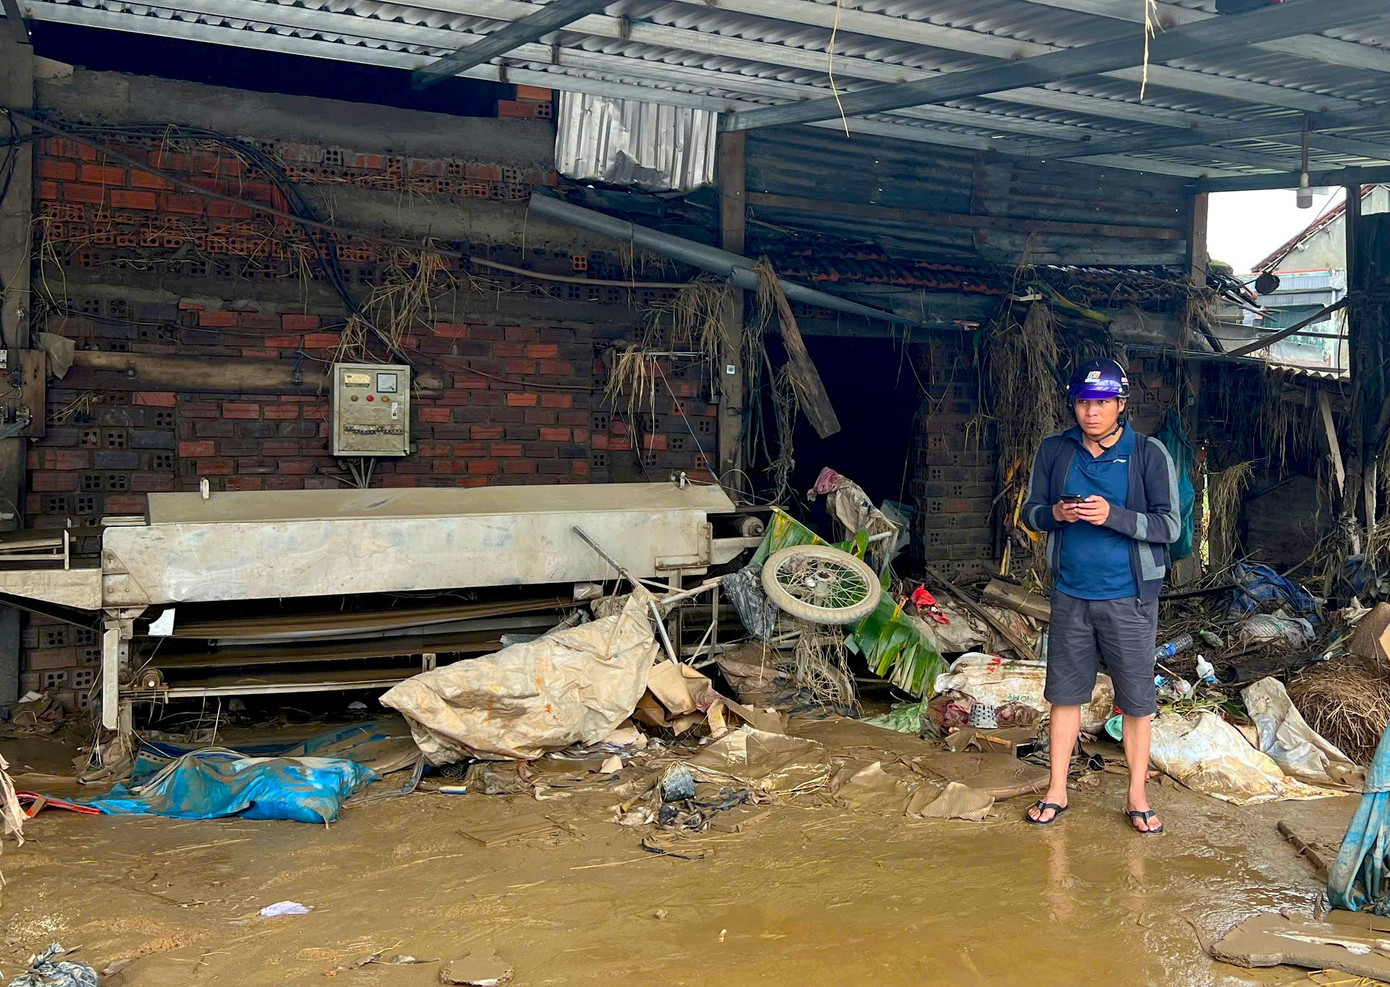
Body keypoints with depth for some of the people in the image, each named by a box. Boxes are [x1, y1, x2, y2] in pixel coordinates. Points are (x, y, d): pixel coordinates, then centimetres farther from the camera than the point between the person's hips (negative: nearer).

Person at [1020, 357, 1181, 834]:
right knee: (1064, 694, 10)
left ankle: (1137, 796, 20)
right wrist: (1055, 513, -16)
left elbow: (1170, 526, -10)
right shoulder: (1054, 450, 2)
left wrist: (1113, 515, -24)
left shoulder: (1148, 453, -7)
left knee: (1137, 701, 5)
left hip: (1128, 598, -2)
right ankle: (1057, 790, 23)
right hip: (1070, 595, 2)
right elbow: (1030, 512, 7)